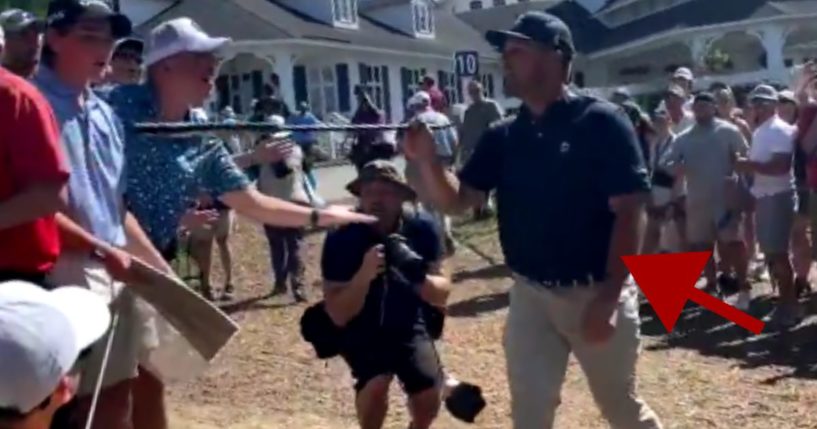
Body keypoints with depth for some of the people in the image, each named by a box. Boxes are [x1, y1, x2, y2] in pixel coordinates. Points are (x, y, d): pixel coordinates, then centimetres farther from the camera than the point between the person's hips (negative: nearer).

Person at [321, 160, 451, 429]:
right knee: (376, 383, -28)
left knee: (429, 395, -18)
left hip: (408, 326, 2)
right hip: (361, 331, -2)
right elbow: (338, 316, -20)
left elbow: (441, 296, -9)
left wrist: (418, 274, -32)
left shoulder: (422, 229, -13)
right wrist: (364, 276, -37)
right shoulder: (341, 239, -20)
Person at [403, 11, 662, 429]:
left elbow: (628, 213, -15)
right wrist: (427, 161, -16)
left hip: (595, 292, -4)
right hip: (530, 295, 4)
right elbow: (456, 201, 3)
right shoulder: (502, 136, 4)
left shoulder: (601, 122, -12)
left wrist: (608, 298, -19)